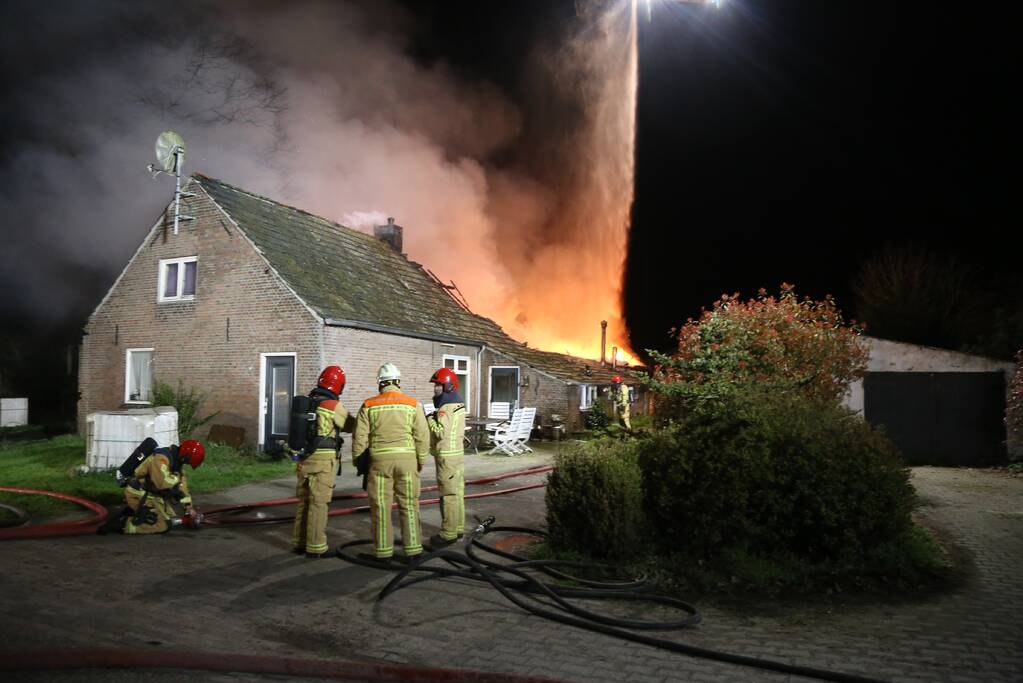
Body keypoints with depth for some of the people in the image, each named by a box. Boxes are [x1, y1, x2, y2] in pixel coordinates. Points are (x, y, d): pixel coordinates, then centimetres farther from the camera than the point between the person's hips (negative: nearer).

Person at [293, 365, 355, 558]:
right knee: (319, 504, -1)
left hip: (304, 458, 6)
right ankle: (315, 547, 3)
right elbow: (351, 426, 2)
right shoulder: (335, 406, -11)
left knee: (303, 502, 14)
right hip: (323, 461, -6)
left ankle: (299, 543, 21)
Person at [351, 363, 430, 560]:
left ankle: (383, 550, 11)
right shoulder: (412, 404, 1)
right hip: (406, 459, 1)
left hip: (380, 460, 0)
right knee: (408, 505, 9)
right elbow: (422, 435, -1)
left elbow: (360, 437, 1)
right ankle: (413, 548, 11)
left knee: (381, 507, 7)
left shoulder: (369, 405, 1)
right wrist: (421, 460, 10)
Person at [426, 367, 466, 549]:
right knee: (457, 494, 14)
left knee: (448, 496, -6)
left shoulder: (446, 407, -17)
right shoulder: (457, 404, 14)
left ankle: (448, 533, -2)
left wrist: (429, 420, -10)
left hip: (448, 457, -10)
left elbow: (442, 432, -24)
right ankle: (458, 528, 21)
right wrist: (434, 418, 8)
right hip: (457, 453, 10)